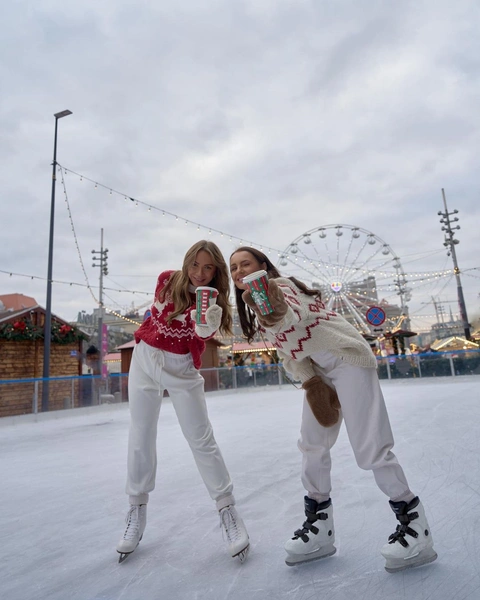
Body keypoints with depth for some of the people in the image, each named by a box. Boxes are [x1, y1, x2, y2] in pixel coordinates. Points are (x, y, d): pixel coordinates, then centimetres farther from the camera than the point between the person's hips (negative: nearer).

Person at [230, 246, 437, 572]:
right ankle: (319, 527, 23)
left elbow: (291, 318, -40)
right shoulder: (256, 308, 9)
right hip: (319, 371, 9)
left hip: (349, 359, -9)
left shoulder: (278, 284, -16)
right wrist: (312, 383, -7)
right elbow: (286, 349, 5)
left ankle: (416, 531, 7)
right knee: (312, 445, 10)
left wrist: (274, 314, -63)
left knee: (370, 448, -11)